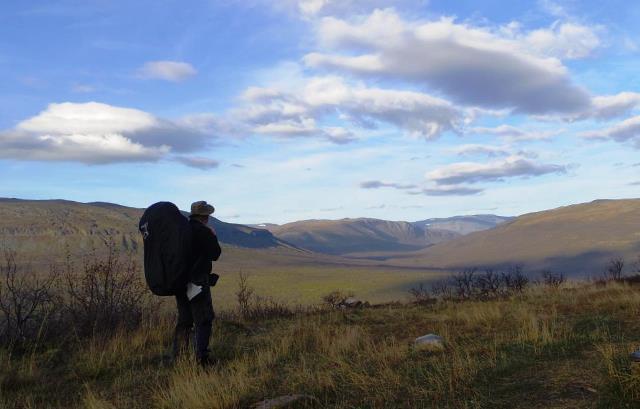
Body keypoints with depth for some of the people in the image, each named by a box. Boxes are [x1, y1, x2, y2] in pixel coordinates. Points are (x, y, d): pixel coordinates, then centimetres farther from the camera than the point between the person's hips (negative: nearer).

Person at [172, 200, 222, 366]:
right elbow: (215, 254, -7)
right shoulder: (204, 232, -14)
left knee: (184, 320, 15)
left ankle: (178, 357, 17)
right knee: (204, 321, 0)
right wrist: (214, 237, 7)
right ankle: (201, 358, -4)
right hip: (198, 283, -7)